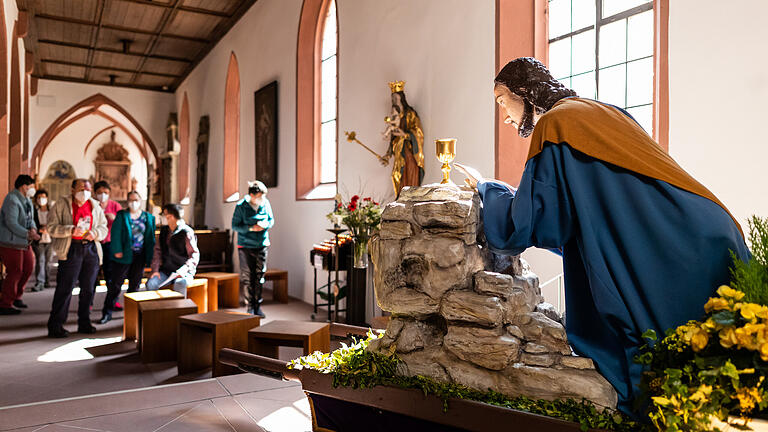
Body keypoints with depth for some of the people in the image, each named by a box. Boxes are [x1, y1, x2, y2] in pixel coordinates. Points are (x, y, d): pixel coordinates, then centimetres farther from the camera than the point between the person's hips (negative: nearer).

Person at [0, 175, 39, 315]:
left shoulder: (27, 200, 13)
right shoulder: (12, 200, -18)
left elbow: (30, 218, 13)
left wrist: (33, 228, -7)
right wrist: (28, 234, -30)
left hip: (24, 242, 10)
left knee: (28, 268, 14)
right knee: (15, 272, -6)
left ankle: (16, 297, 30)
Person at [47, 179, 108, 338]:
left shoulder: (95, 206, 15)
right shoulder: (61, 204, 3)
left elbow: (104, 227, 17)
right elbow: (52, 227, -4)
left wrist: (95, 233, -5)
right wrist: (71, 230, -19)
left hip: (91, 249, 4)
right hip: (71, 250, -4)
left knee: (88, 288, 8)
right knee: (65, 287, -8)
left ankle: (84, 323, 19)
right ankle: (55, 326, 0)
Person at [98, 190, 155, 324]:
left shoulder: (148, 217, 9)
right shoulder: (121, 215, 2)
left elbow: (151, 238, 10)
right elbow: (116, 234, -6)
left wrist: (150, 256, 4)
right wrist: (117, 251, -15)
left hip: (140, 256, 3)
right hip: (124, 255, -3)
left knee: (135, 285, 10)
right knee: (116, 284, 0)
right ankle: (107, 313, 9)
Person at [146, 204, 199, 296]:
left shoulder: (186, 232, -9)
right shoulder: (164, 230, 10)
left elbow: (194, 255, -9)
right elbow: (158, 250, 13)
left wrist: (182, 271, -21)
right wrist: (155, 270, -1)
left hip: (184, 272, -5)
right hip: (166, 270, 5)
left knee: (179, 284, -37)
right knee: (151, 284, -21)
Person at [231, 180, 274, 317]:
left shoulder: (265, 203, -1)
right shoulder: (241, 206, -9)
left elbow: (271, 220, 11)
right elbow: (235, 225, -5)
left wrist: (265, 225, -12)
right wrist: (250, 228, -19)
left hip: (261, 245, 3)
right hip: (245, 246, -3)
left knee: (260, 276, 6)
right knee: (247, 277, -1)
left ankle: (258, 306, 18)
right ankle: (250, 306, 12)